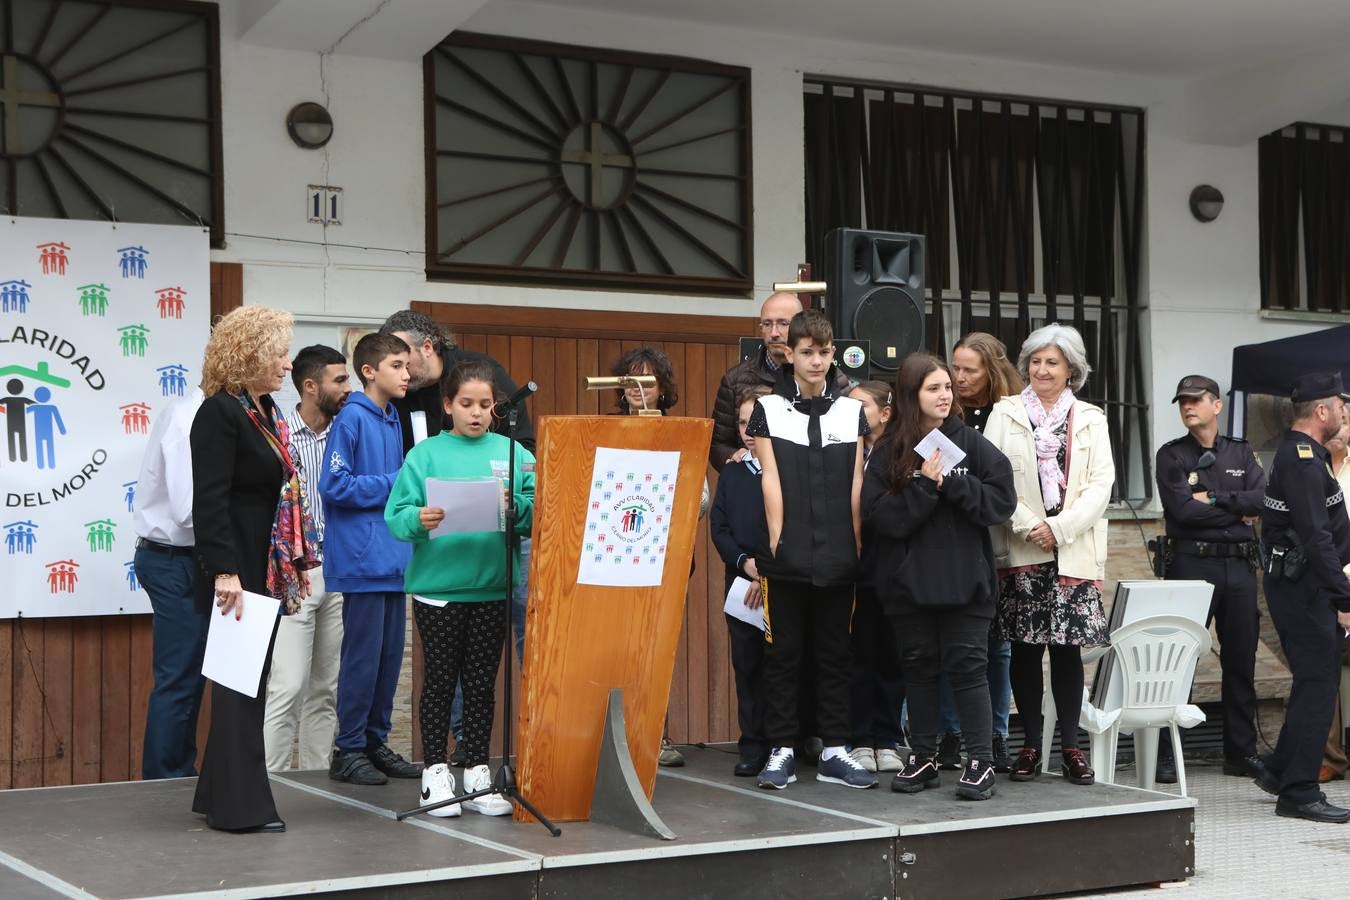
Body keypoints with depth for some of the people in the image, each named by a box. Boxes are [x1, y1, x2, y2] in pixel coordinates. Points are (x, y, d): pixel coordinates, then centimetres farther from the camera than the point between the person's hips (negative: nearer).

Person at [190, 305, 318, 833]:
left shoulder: (266, 412, 16)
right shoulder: (220, 413, -12)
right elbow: (210, 500, -19)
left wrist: (298, 561, 18)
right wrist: (224, 572, -24)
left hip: (267, 571, 9)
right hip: (236, 573, -9)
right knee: (241, 684, -6)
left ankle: (218, 792, 20)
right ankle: (240, 805, -1)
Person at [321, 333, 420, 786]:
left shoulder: (393, 420, 15)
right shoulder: (352, 418, -10)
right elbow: (335, 485, -16)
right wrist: (393, 484, -14)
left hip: (393, 557, 8)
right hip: (363, 558, -8)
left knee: (390, 655, 12)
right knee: (363, 655, -3)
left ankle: (376, 742, 22)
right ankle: (348, 750, 7)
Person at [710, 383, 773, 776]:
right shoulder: (731, 473, 12)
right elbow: (718, 527, 8)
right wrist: (745, 563, -7)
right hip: (741, 582, 4)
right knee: (747, 666, 6)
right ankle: (752, 745, 11)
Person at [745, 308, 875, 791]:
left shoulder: (852, 411, 10)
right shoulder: (769, 408, 4)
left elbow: (856, 482, 8)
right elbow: (771, 479, -1)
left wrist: (856, 542, 2)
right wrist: (776, 541, -5)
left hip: (838, 556, 2)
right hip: (787, 555, -2)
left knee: (835, 654, 7)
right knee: (783, 652, 3)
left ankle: (834, 750, 13)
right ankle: (782, 750, 9)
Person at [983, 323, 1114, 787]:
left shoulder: (1090, 418, 11)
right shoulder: (1005, 414, 8)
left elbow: (1101, 483, 2)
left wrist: (1059, 528, -9)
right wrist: (1028, 526, -11)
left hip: (1074, 552, 0)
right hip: (1019, 551, 0)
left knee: (1068, 647, -1)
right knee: (1025, 648, 1)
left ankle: (1071, 745, 7)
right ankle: (1031, 744, 10)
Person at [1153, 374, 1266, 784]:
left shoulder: (1242, 453, 13)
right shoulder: (1171, 455, 3)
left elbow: (1262, 499, -3)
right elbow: (1182, 509, -12)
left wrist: (1213, 499, -10)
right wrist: (1238, 510, -5)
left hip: (1240, 565, 4)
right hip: (1191, 563, -4)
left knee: (1241, 660, 8)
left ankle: (1241, 752, 17)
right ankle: (1167, 753, 0)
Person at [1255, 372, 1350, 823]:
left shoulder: (1300, 453, 15)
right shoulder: (1303, 460, -18)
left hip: (1300, 586, 11)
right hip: (1303, 587, -11)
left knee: (1314, 680, 17)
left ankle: (1280, 771, 26)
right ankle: (1299, 791, -3)